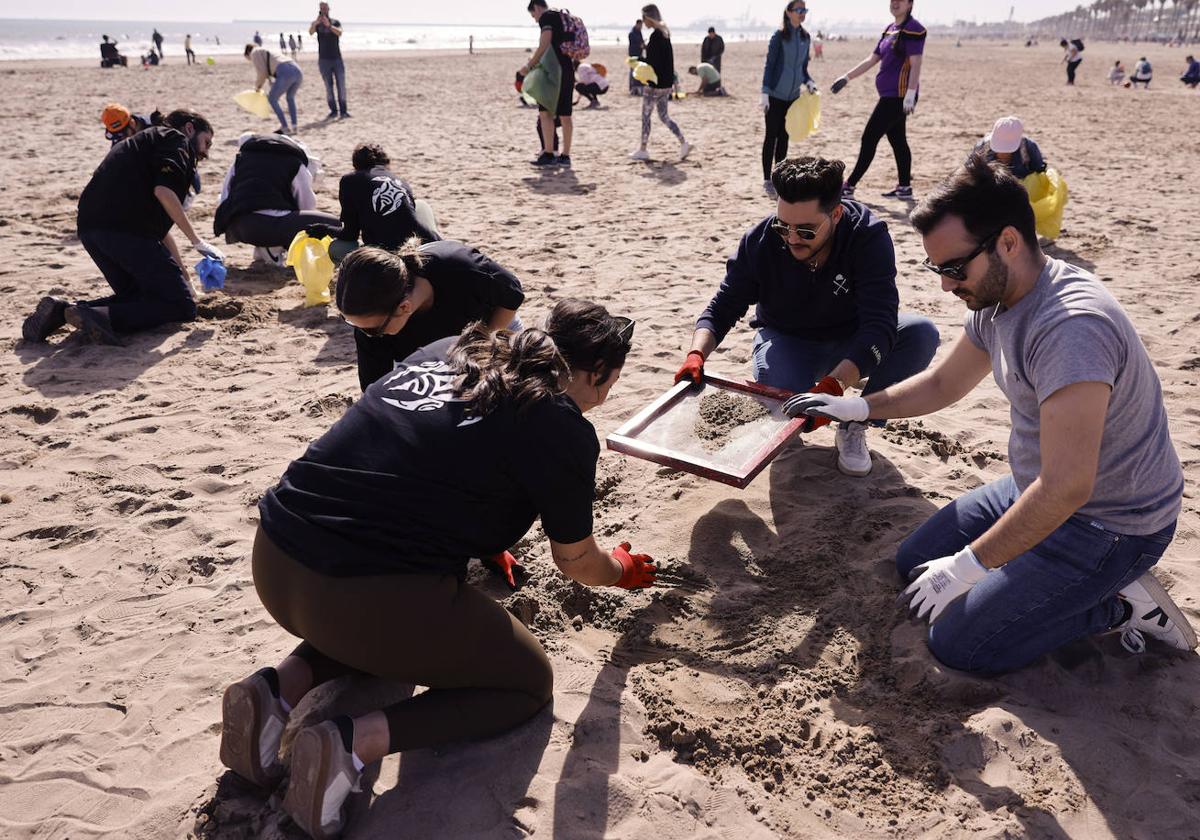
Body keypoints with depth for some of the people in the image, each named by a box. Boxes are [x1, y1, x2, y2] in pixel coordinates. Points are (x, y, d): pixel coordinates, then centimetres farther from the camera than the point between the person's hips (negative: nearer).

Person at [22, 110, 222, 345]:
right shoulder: (175, 138, 8)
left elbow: (158, 223, 35)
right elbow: (164, 192, -14)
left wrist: (181, 272, 35)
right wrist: (196, 241, -8)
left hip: (90, 228, 9)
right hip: (127, 229, -9)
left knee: (135, 296, 25)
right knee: (181, 307, -3)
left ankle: (62, 311, 4)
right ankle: (104, 318, -24)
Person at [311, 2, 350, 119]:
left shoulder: (335, 22, 6)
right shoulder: (316, 24, 5)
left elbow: (339, 32, -17)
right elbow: (310, 32, -17)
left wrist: (329, 25, -35)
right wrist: (316, 22, -36)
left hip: (337, 59, 0)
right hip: (324, 60, 0)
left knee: (341, 85, -4)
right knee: (329, 86, 0)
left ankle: (343, 111, -2)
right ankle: (333, 111, 4)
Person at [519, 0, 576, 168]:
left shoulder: (546, 17, -4)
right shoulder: (563, 17, 23)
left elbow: (544, 45, -13)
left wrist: (529, 65, -6)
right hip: (569, 70, 8)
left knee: (545, 111, -6)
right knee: (564, 114, 8)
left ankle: (548, 154, -10)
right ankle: (565, 156, 9)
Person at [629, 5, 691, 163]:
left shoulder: (655, 36, -16)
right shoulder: (665, 34, 13)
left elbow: (653, 62, -20)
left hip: (655, 83, -9)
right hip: (667, 83, 9)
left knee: (645, 115, 1)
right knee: (664, 116, 14)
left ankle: (643, 150, 7)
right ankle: (684, 143, 5)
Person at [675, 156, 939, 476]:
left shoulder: (868, 236, -27)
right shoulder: (760, 241, -21)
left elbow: (879, 324, -36)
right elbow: (722, 308, -12)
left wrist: (835, 383, -52)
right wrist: (697, 354, -33)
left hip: (851, 345, 1)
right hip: (787, 342, 0)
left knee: (921, 333, -28)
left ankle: (854, 427, -10)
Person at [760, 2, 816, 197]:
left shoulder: (805, 37, 8)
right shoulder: (779, 35, -8)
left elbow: (803, 67, 16)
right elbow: (769, 64, -10)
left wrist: (808, 82, -3)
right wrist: (765, 92, -15)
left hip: (793, 95, 6)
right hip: (776, 95, -5)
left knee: (784, 137, 9)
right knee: (771, 136, -1)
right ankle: (767, 180, 3)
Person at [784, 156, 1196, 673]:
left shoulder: (1070, 328, -33)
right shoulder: (995, 300, -2)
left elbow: (1066, 487, -35)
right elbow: (944, 383, 16)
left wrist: (969, 565, -26)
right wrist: (859, 407, 4)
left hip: (1107, 526, -9)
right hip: (1037, 489, 9)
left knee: (958, 645, -11)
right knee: (914, 564, 14)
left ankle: (1119, 605, 3)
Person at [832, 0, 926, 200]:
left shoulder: (913, 28, -10)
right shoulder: (890, 29, 16)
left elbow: (915, 64, -18)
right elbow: (872, 60, 20)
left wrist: (910, 93, -26)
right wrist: (846, 78, 17)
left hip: (898, 95, -9)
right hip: (891, 95, 9)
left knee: (869, 138, -6)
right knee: (897, 140, 10)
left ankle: (849, 186, -2)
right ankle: (904, 187, 15)